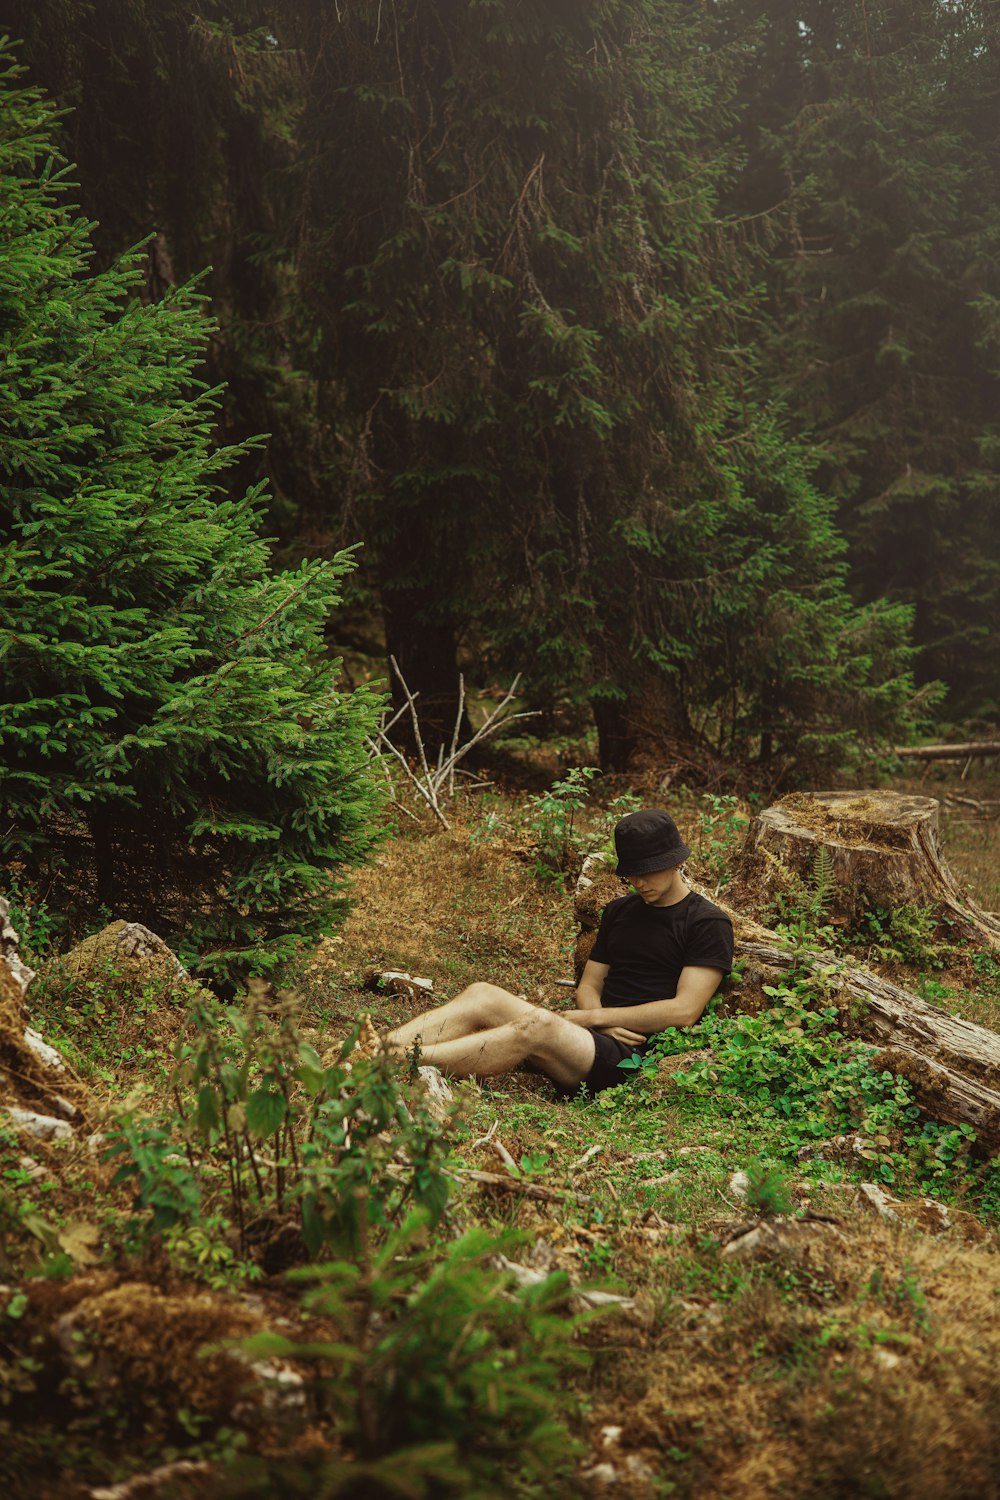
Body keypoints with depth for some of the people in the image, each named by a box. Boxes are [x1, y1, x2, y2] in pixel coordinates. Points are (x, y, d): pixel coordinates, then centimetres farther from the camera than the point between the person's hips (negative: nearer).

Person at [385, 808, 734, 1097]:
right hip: (595, 1037, 7)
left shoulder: (708, 924, 0)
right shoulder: (619, 911, 21)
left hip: (635, 1058, -7)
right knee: (482, 995, -15)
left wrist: (593, 1017, -8)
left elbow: (683, 1010, -10)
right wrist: (604, 1024, -5)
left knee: (539, 1025, -35)